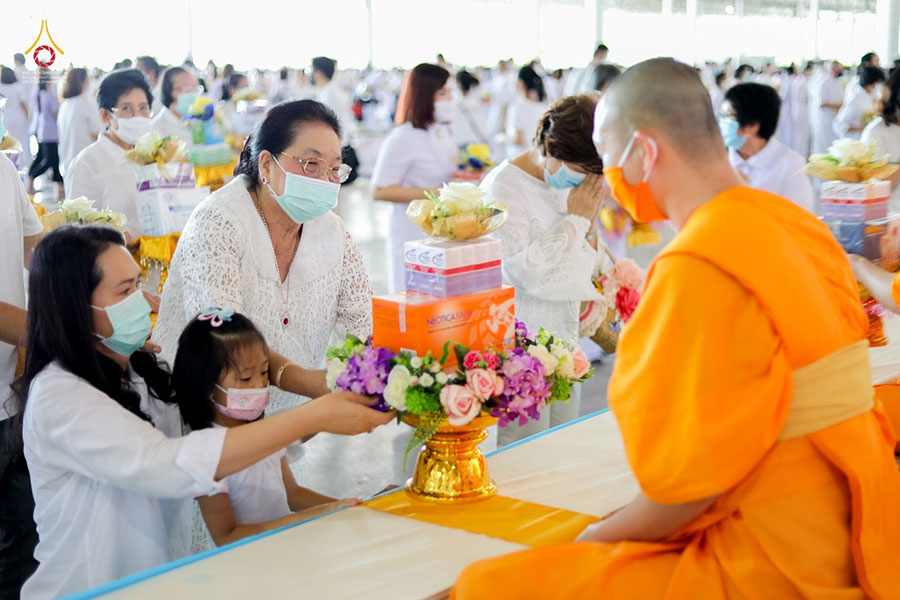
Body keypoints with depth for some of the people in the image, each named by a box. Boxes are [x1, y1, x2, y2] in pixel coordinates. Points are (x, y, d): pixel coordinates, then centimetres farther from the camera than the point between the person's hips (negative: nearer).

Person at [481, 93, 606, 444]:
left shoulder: (570, 181, 8)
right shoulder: (503, 186, -14)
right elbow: (523, 268, -24)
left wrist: (589, 224, -3)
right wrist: (576, 219, -15)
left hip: (564, 337, 8)